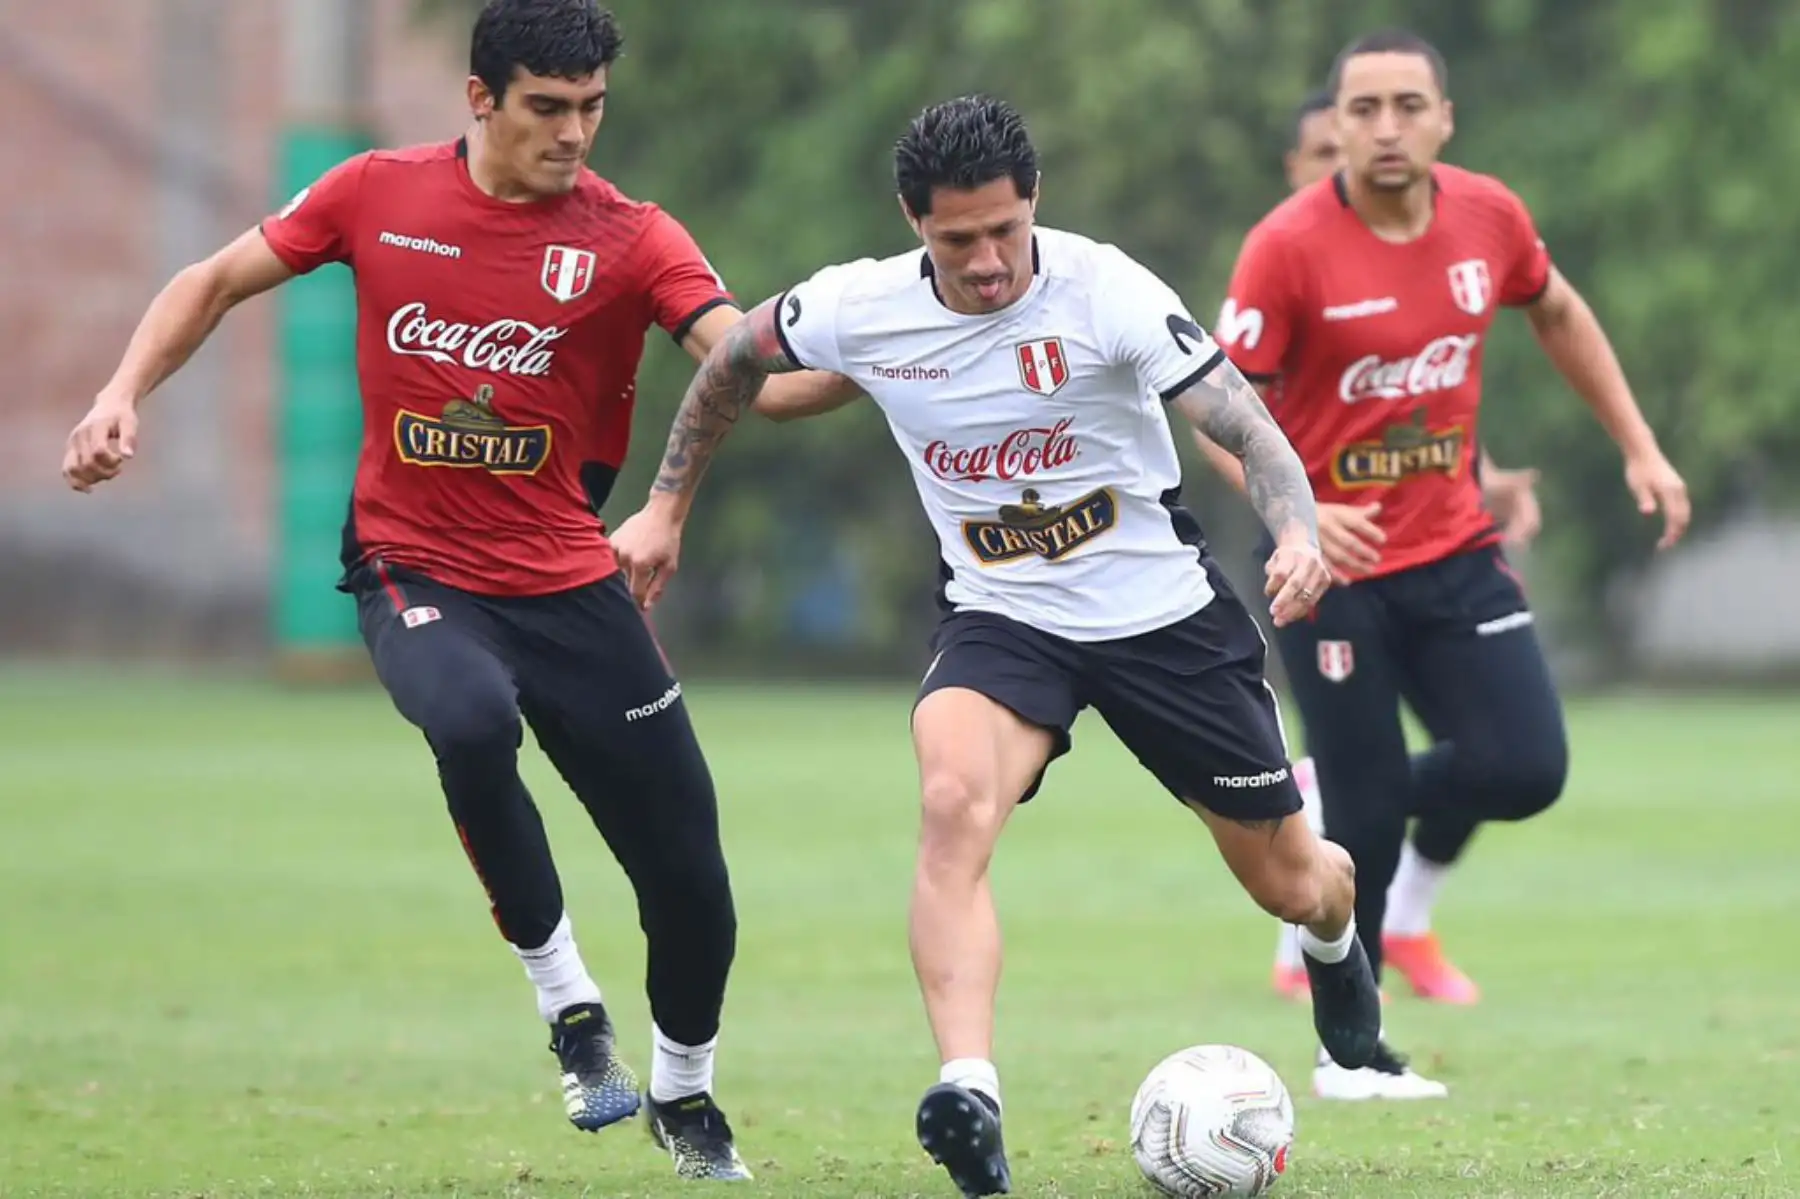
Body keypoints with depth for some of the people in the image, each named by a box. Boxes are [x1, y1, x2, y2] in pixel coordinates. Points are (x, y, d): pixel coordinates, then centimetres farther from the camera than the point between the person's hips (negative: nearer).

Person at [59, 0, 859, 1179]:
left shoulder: (628, 239, -8)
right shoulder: (379, 195, -4)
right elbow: (216, 284, 9)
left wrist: (852, 364, -43)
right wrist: (124, 396, -4)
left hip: (569, 584, 1)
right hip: (417, 570, -1)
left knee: (690, 880, 1)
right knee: (473, 721, -36)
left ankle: (684, 1096, 33)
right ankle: (570, 1007, -17)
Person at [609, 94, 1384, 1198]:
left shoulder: (1105, 291, -22)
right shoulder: (860, 308, -12)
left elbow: (1249, 429, -26)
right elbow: (737, 357, 10)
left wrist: (1299, 532, -45)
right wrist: (669, 507, 13)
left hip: (1165, 612, -1)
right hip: (1001, 618, 1)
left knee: (1287, 883, 12)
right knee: (953, 799, -33)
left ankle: (1336, 941, 52)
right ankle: (970, 1096, -41)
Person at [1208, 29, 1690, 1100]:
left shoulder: (1489, 218, -3)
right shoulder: (1290, 248, -17)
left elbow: (1558, 313, 17)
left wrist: (1639, 447, 15)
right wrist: (1297, 514, -28)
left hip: (1454, 549, 4)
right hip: (1334, 564, -4)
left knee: (1526, 770, -8)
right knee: (1366, 813, -3)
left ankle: (1354, 801, 23)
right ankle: (1351, 1055, 14)